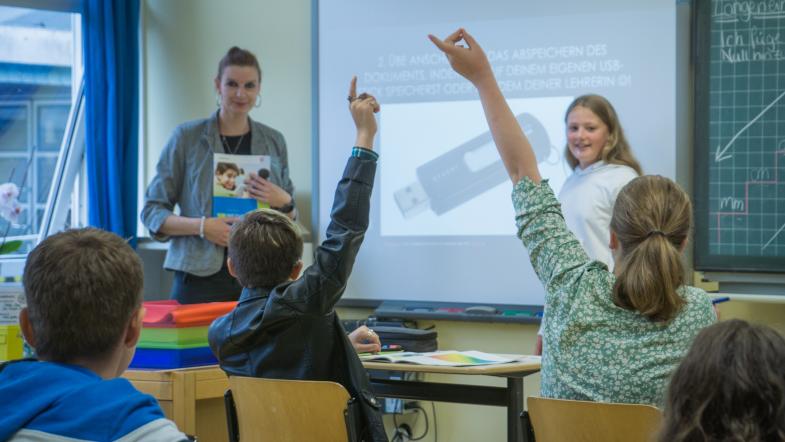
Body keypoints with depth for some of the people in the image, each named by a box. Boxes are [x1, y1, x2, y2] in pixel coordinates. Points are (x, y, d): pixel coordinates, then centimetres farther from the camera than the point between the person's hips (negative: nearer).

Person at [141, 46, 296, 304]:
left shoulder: (273, 141, 10)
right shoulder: (187, 137, 1)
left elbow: (290, 219, 16)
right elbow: (152, 212, 1)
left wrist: (283, 203, -7)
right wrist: (201, 226, -14)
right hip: (201, 275, -2)